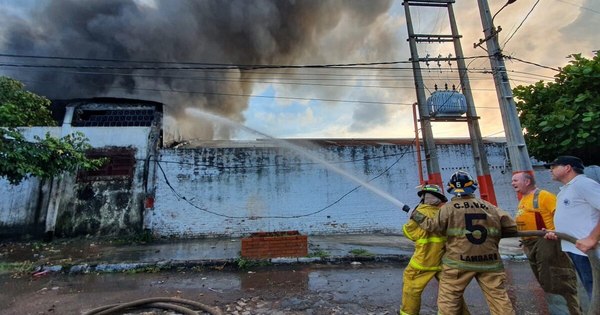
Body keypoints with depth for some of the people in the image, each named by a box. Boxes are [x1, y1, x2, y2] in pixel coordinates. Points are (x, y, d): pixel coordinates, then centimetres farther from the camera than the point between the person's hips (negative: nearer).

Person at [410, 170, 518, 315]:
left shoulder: (448, 207, -6)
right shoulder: (489, 207, 5)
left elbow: (434, 226, -8)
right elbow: (511, 227, 7)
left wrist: (418, 216, 6)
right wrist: (493, 233, 22)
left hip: (459, 261, -3)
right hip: (489, 260, 3)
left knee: (447, 300, 7)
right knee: (499, 298, 15)